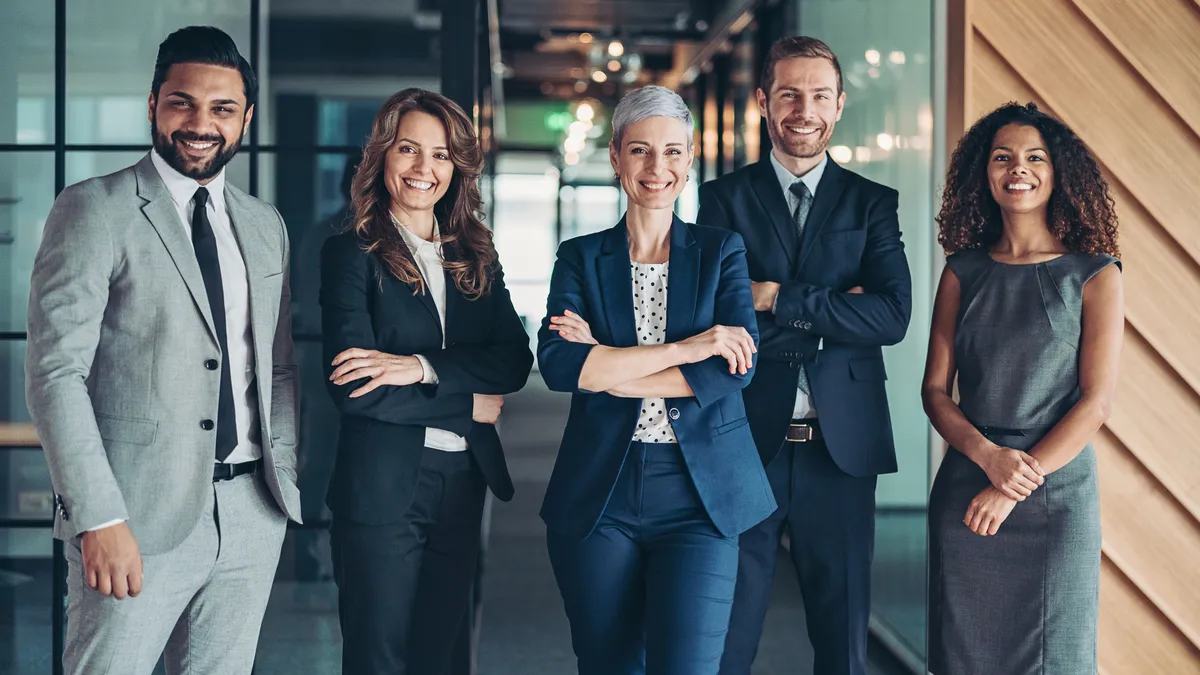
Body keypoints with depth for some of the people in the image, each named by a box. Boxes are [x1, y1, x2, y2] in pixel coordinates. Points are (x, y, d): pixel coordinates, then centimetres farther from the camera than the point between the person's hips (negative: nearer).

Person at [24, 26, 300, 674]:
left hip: (254, 512, 5)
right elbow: (55, 372, -11)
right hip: (139, 513, -5)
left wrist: (288, 476, 8)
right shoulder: (94, 209, -5)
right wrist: (99, 518, -18)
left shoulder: (265, 225, 14)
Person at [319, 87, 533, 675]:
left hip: (462, 486, 5)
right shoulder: (351, 253, -5)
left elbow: (515, 360, -2)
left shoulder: (476, 257, 11)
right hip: (382, 488, -5)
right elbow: (352, 390, -14)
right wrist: (471, 406, -9)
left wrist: (422, 367, -17)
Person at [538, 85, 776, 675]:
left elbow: (736, 370, -8)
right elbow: (557, 364, -10)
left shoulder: (721, 252, 8)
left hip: (699, 495, -1)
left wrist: (607, 369, -10)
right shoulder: (581, 258, 8)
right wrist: (682, 349, -14)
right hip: (599, 496, 1)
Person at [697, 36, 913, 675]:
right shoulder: (723, 200, 3)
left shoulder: (872, 204, 8)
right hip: (746, 446, -1)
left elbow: (892, 316, -7)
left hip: (842, 448, 1)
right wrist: (831, 312, -11)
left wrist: (778, 299, -12)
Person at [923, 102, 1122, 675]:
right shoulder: (963, 271, 6)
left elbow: (1096, 402, -8)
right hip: (964, 488, 2)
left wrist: (1016, 488, -13)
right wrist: (988, 455, -14)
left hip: (1058, 492, -2)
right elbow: (935, 388, 4)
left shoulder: (1094, 276, -3)